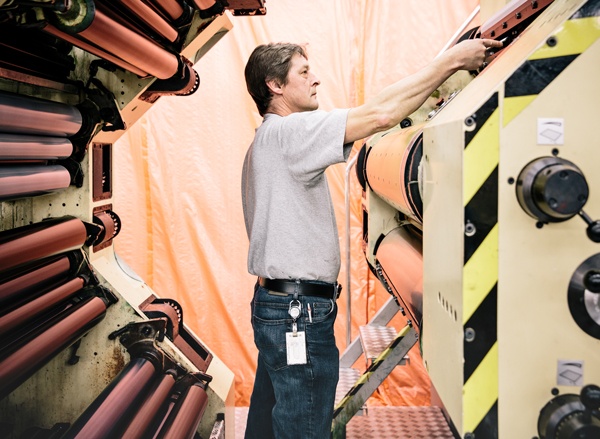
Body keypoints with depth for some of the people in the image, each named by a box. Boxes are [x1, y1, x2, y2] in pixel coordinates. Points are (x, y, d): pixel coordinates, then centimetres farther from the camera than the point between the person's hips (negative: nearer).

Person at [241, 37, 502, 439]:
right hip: (299, 312, -11)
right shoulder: (288, 131, -14)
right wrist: (452, 60, -15)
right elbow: (380, 115, -23)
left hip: (275, 303, 11)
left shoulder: (266, 142, 20)